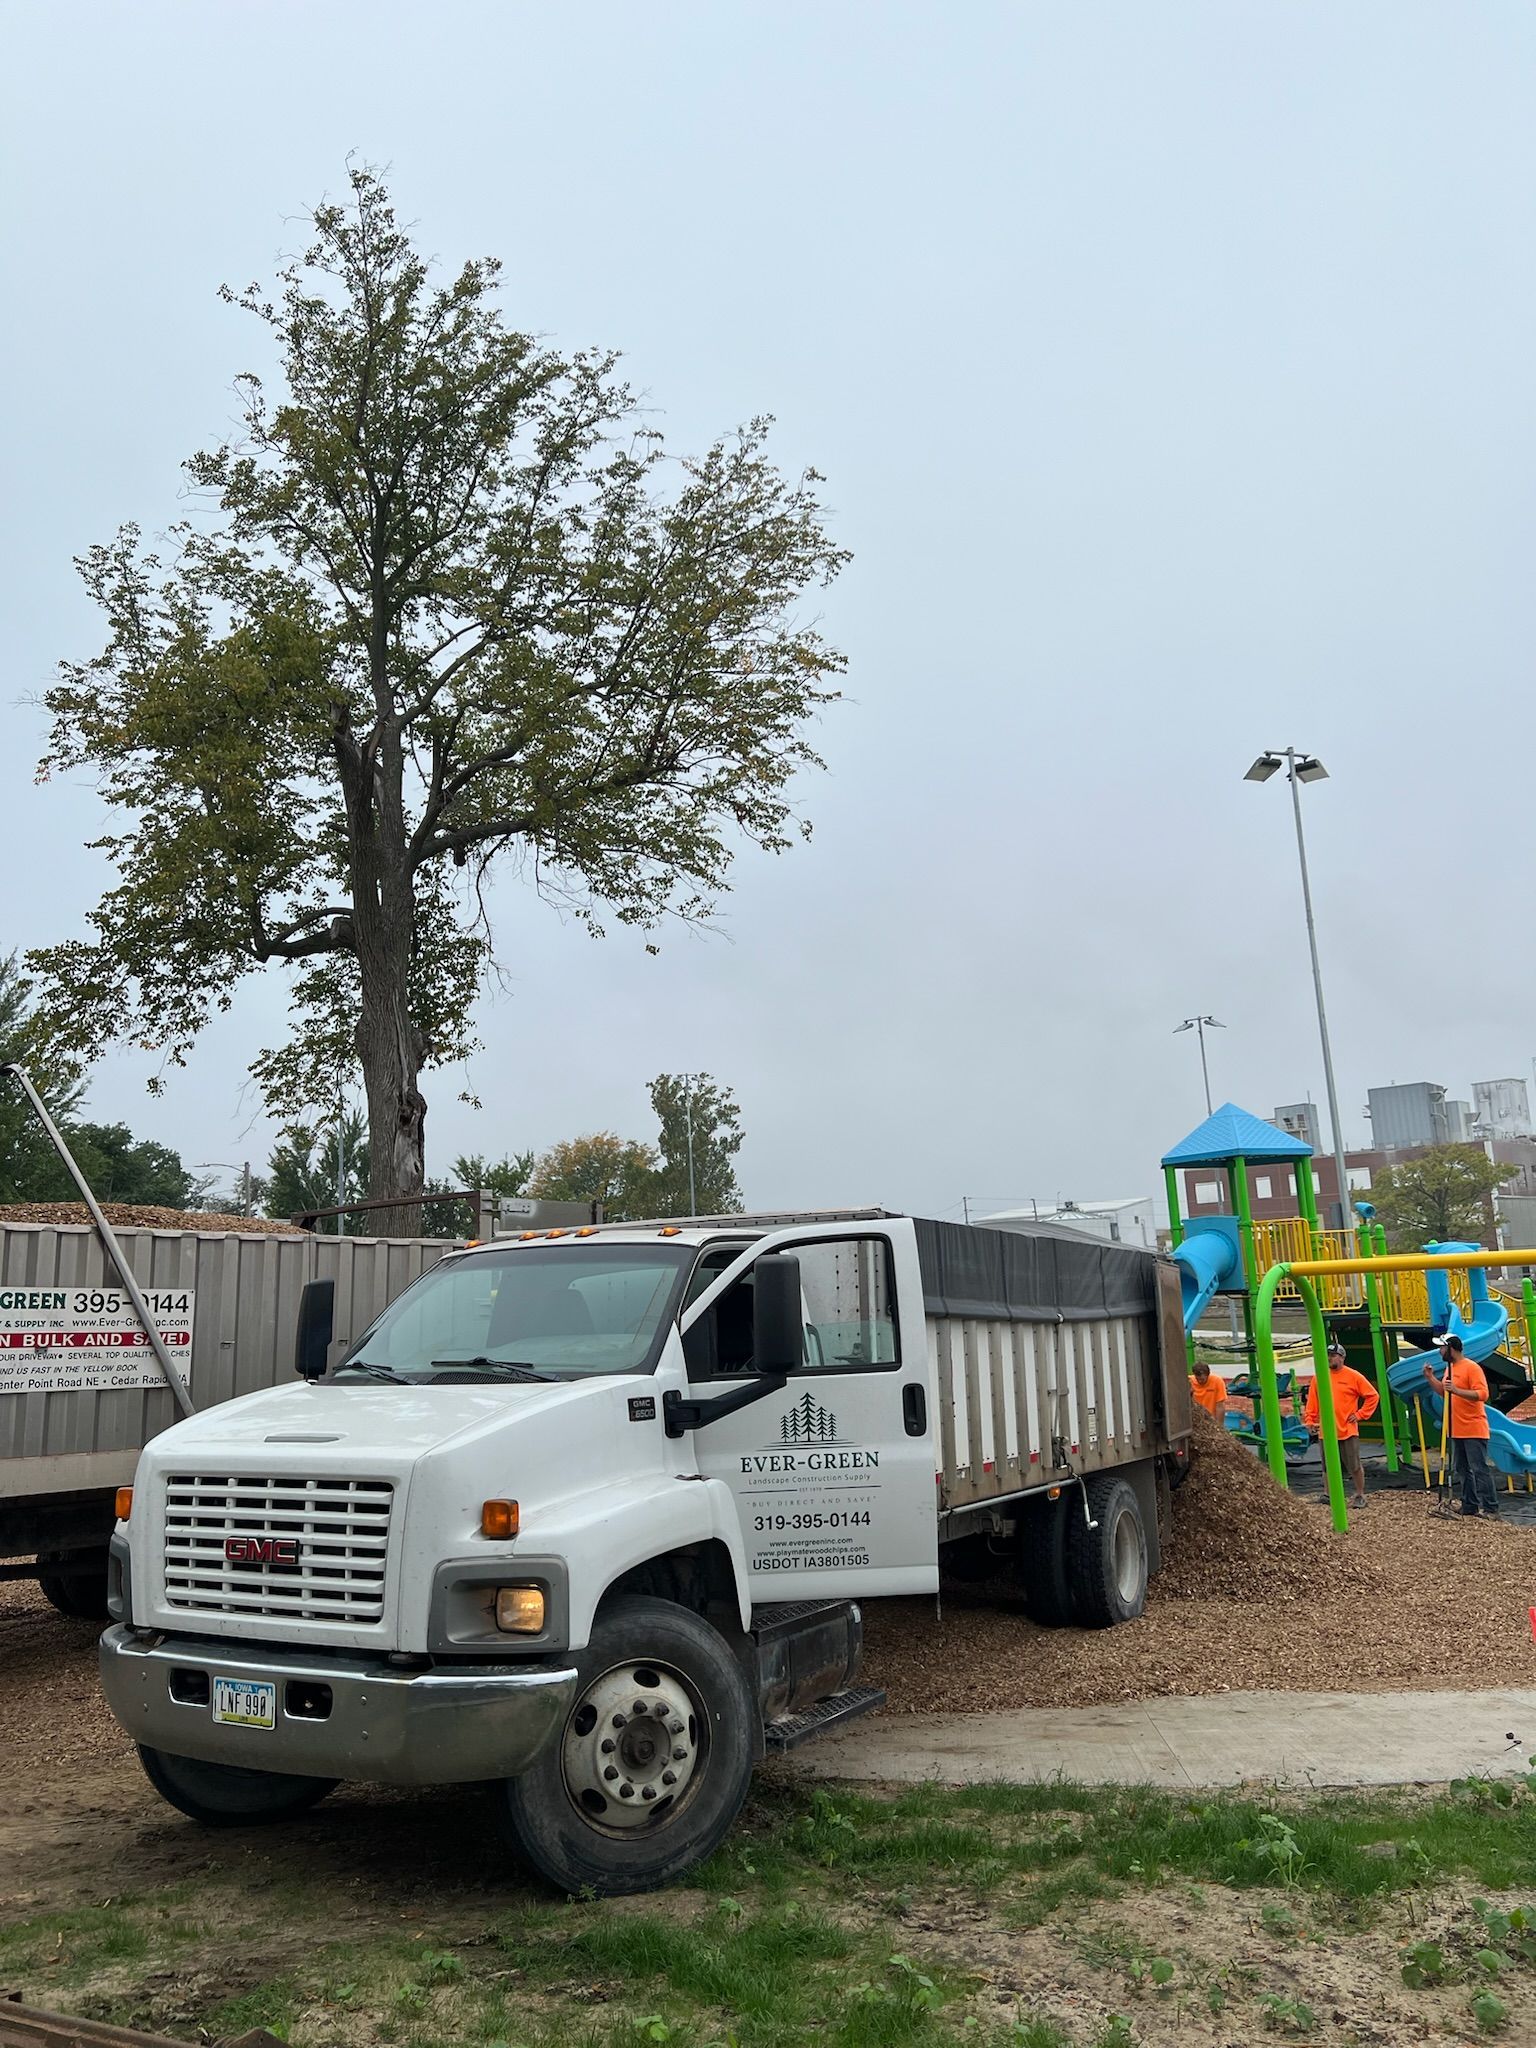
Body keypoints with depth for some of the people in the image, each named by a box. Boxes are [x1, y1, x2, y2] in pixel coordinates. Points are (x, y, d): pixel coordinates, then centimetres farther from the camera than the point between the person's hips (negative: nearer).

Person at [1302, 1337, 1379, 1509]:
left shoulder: (1354, 1376, -4)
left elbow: (1373, 1396, 1)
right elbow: (1312, 1402, 7)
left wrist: (1360, 1414, -3)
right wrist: (1309, 1421, -1)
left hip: (1348, 1431, -3)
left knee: (1355, 1466, 3)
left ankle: (1359, 1495, 17)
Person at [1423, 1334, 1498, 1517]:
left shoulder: (1472, 1367, -14)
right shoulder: (1449, 1368, 14)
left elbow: (1482, 1394, -22)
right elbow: (1443, 1392, 25)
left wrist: (1457, 1390, -30)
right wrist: (1430, 1378, 13)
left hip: (1474, 1431, -9)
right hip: (1457, 1431, 9)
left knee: (1479, 1469, -8)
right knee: (1462, 1469, 12)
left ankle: (1490, 1508, -4)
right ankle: (1469, 1507, 19)